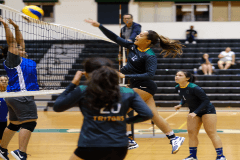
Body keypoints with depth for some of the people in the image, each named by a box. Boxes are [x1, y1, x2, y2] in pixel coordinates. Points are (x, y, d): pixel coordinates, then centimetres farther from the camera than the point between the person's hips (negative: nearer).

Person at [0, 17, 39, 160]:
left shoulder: (23, 60, 17)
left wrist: (16, 27, 21)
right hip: (21, 96, -10)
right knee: (29, 123, -15)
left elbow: (20, 41, 23)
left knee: (15, 124, 17)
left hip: (15, 97, 10)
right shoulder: (12, 60, -5)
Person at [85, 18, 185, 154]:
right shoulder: (133, 47, 5)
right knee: (154, 115, 8)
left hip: (144, 87, -8)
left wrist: (126, 76, -29)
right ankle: (174, 138, 12)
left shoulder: (150, 56, -17)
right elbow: (115, 38, 7)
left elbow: (150, 74, -27)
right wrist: (99, 26, 0)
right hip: (138, 86, 8)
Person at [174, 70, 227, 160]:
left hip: (207, 110, -7)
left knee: (211, 133, -7)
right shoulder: (177, 88, -6)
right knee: (191, 133, 2)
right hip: (193, 111, 7)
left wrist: (195, 112, -32)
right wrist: (181, 104, -6)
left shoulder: (194, 88, -29)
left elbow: (206, 100, -26)